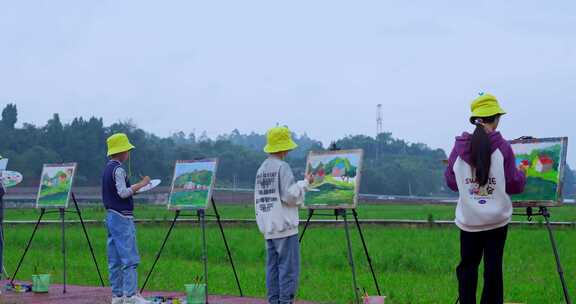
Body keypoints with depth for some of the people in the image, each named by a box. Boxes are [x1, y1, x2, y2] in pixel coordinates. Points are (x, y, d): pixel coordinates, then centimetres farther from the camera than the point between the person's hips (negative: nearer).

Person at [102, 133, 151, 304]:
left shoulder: (107, 169, 15)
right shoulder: (118, 169, -14)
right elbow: (123, 193, -20)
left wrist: (134, 188, 21)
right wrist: (141, 184, -13)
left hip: (111, 216, 10)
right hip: (122, 217, -10)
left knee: (115, 260, 9)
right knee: (130, 258, -9)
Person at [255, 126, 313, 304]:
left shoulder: (261, 169, 13)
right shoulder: (282, 167, -11)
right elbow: (290, 196, -16)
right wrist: (305, 183, -3)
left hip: (268, 228, 8)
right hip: (284, 226, -8)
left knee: (273, 266, 9)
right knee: (289, 267, -6)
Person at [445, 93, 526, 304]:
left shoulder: (460, 146, -6)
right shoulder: (502, 147, -12)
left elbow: (451, 182, 5)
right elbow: (514, 185, -5)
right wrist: (522, 174, 16)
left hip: (469, 219, 2)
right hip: (496, 218, -2)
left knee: (467, 265, 11)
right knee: (493, 267, 6)